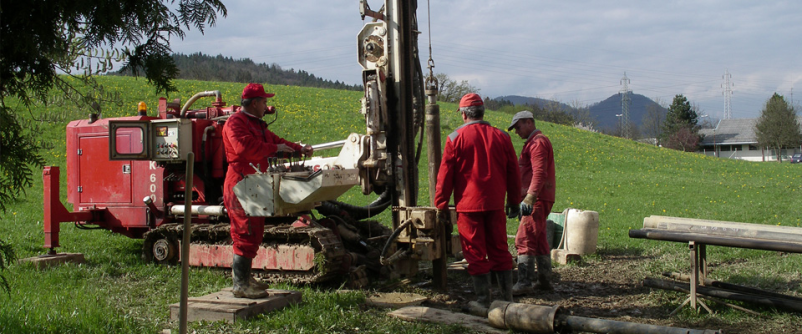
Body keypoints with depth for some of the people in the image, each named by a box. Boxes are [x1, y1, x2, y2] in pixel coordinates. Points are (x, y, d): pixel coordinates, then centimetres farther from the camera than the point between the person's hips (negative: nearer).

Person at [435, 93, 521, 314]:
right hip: (495, 205, 4)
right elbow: (513, 173, 11)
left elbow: (445, 174, -4)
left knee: (476, 254, 2)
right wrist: (514, 202, 20)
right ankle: (508, 299, 16)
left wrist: (441, 205, 4)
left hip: (468, 205, -4)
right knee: (499, 250, 12)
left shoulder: (456, 138, -5)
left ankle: (483, 302, 6)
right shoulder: (501, 137, 6)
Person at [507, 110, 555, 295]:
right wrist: (528, 196, 20)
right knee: (539, 240, 13)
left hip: (537, 199, -11)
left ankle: (525, 283, -15)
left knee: (524, 239, -13)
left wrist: (530, 196, -29)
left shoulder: (538, 142, -11)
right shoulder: (534, 142, 23)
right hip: (538, 200, 11)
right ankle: (544, 280, 19)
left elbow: (539, 172, -22)